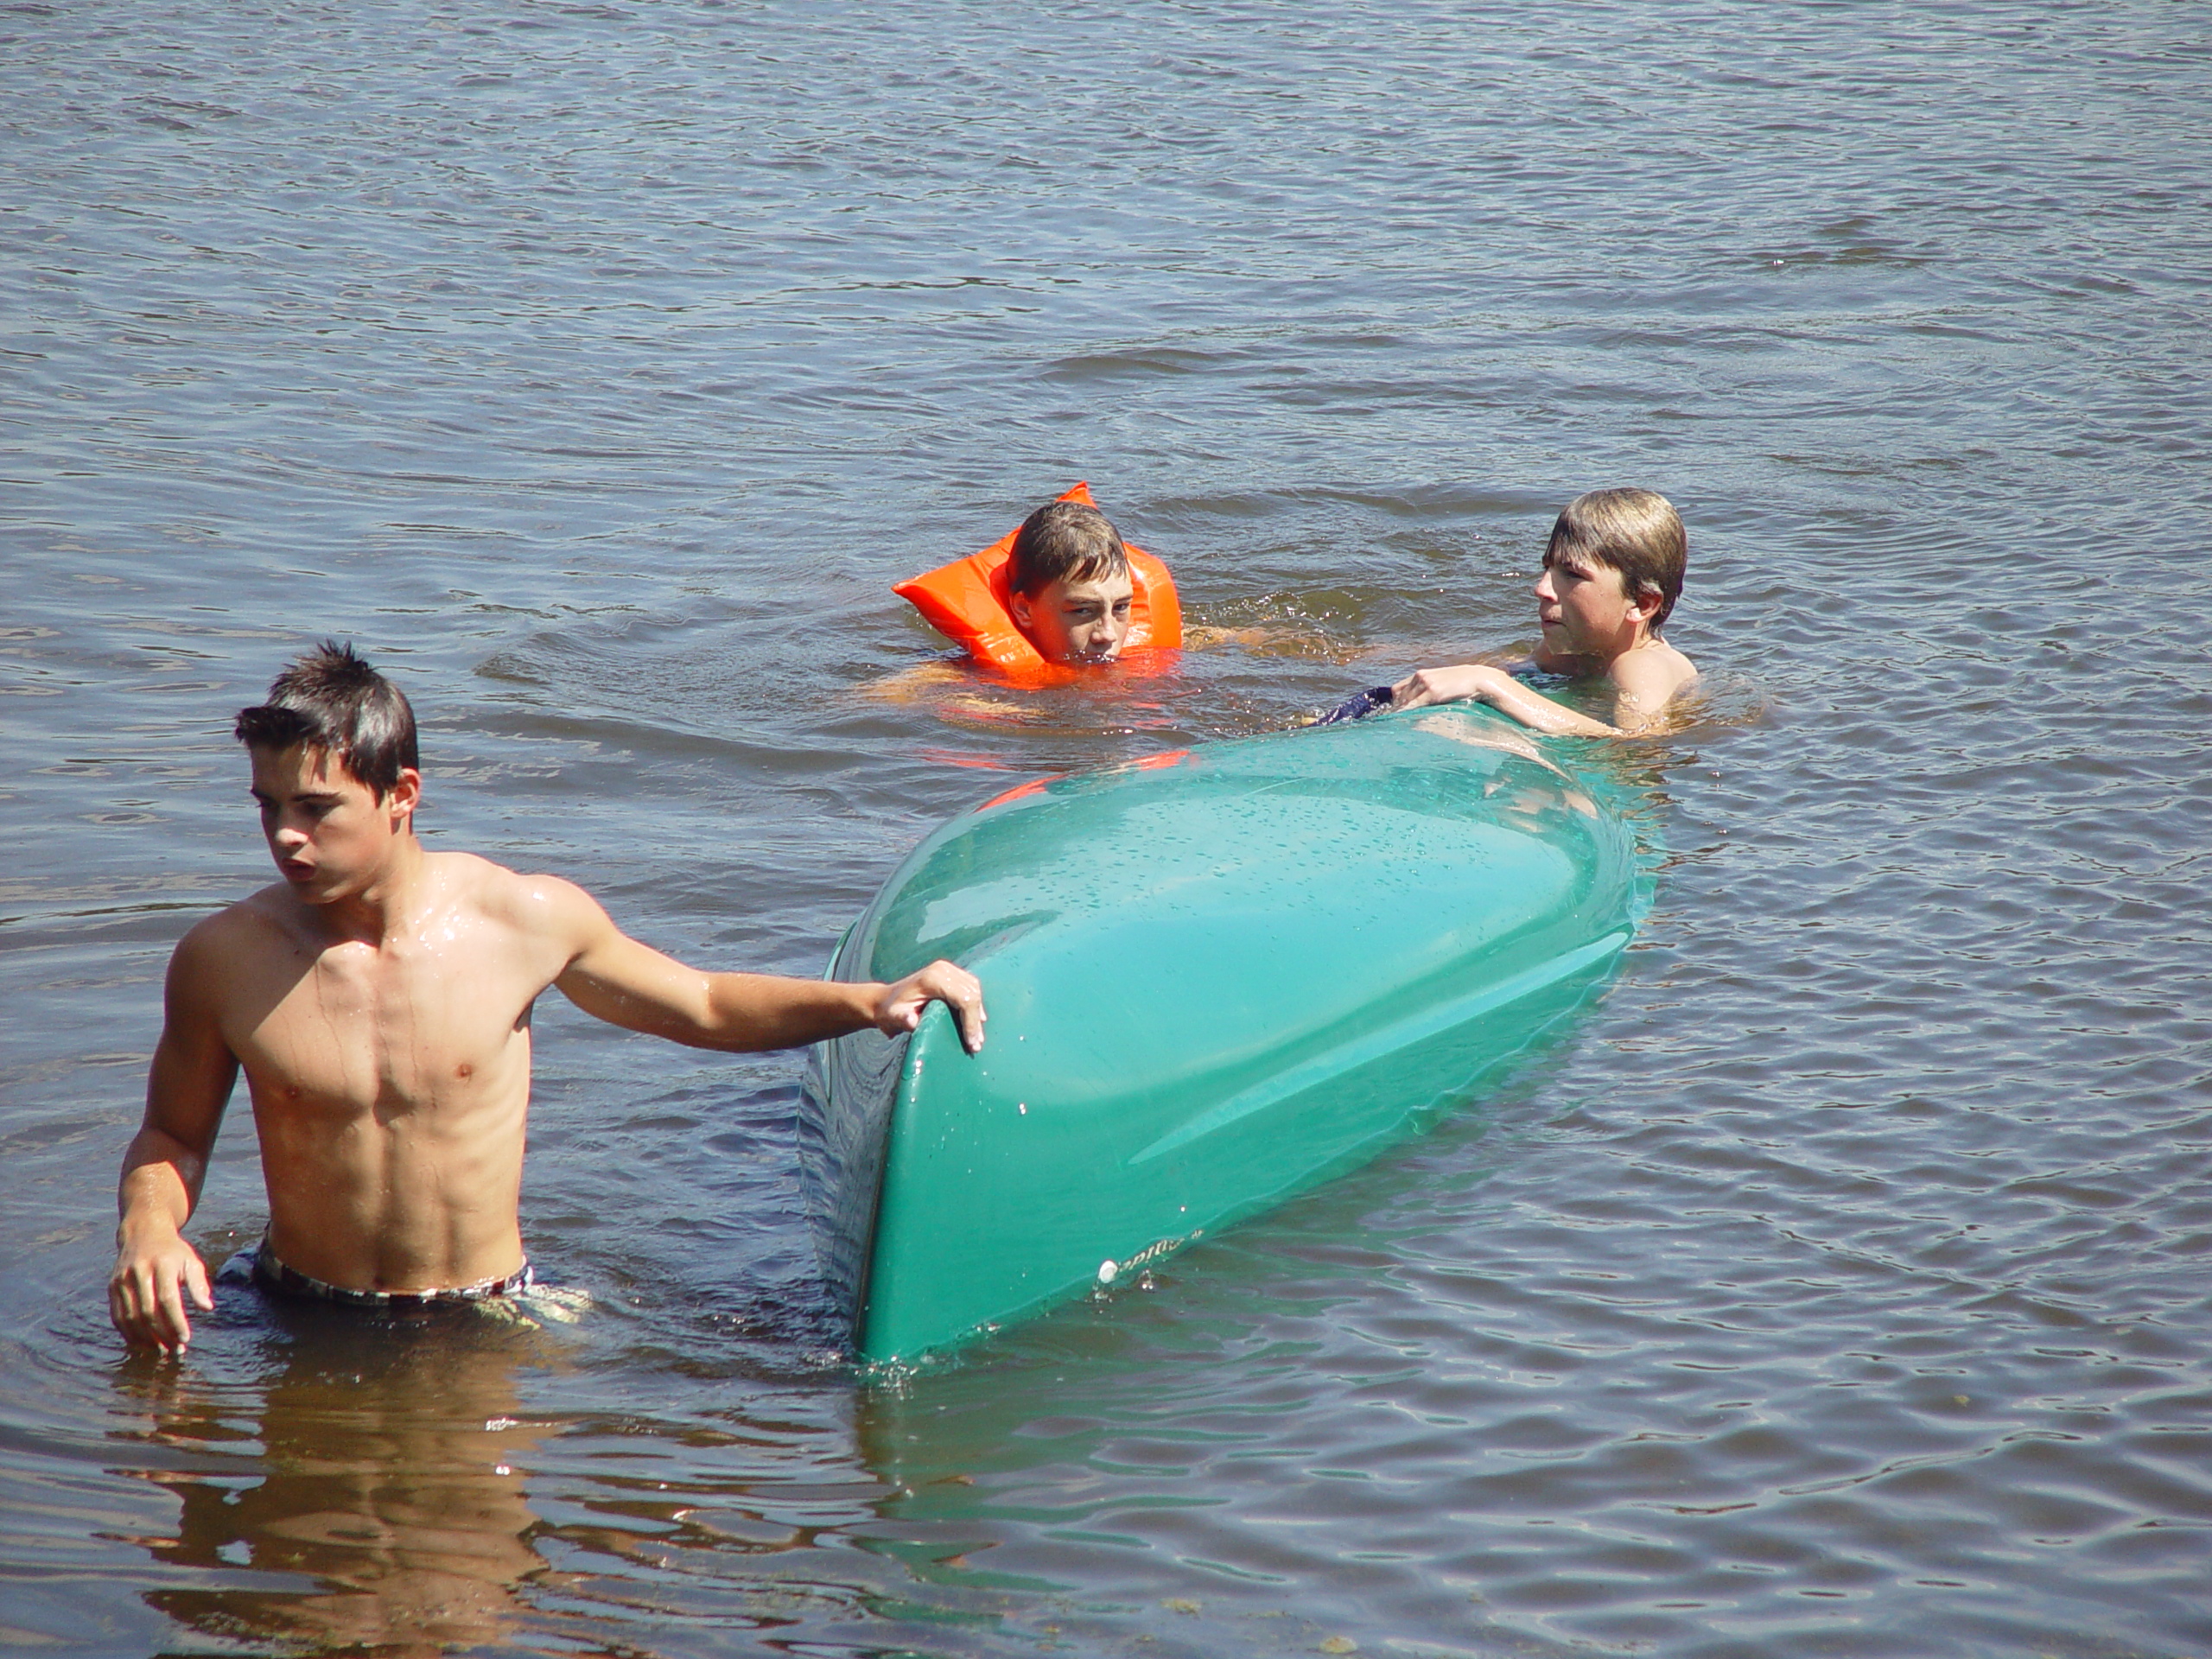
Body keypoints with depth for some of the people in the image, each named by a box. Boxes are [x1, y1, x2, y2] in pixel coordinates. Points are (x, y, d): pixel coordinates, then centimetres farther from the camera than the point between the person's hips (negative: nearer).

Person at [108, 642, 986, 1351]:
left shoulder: (525, 919, -6)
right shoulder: (223, 957, -6)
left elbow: (701, 1006, 10)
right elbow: (171, 1138, 10)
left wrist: (873, 1001, -2)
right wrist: (147, 1228, -12)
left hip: (485, 1329, 0)